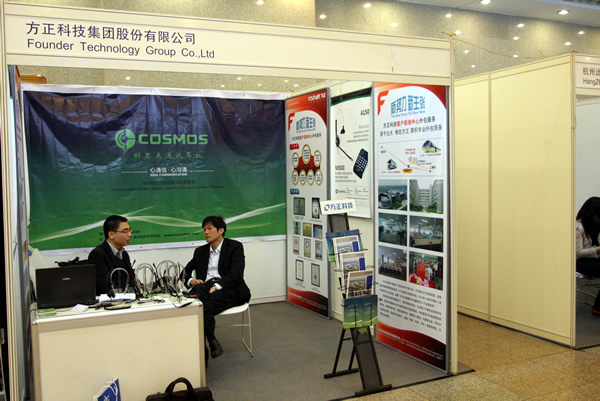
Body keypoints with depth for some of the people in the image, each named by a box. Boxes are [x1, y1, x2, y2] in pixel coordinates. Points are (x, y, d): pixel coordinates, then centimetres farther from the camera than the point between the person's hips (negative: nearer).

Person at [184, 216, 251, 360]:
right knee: (199, 289, -36)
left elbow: (236, 274, -7)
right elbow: (186, 271, 24)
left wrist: (217, 286, -23)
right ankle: (212, 341, -37)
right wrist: (190, 280, -2)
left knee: (204, 306, -34)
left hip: (229, 289, -3)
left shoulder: (235, 247, 7)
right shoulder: (200, 251, 24)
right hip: (206, 286, 4)